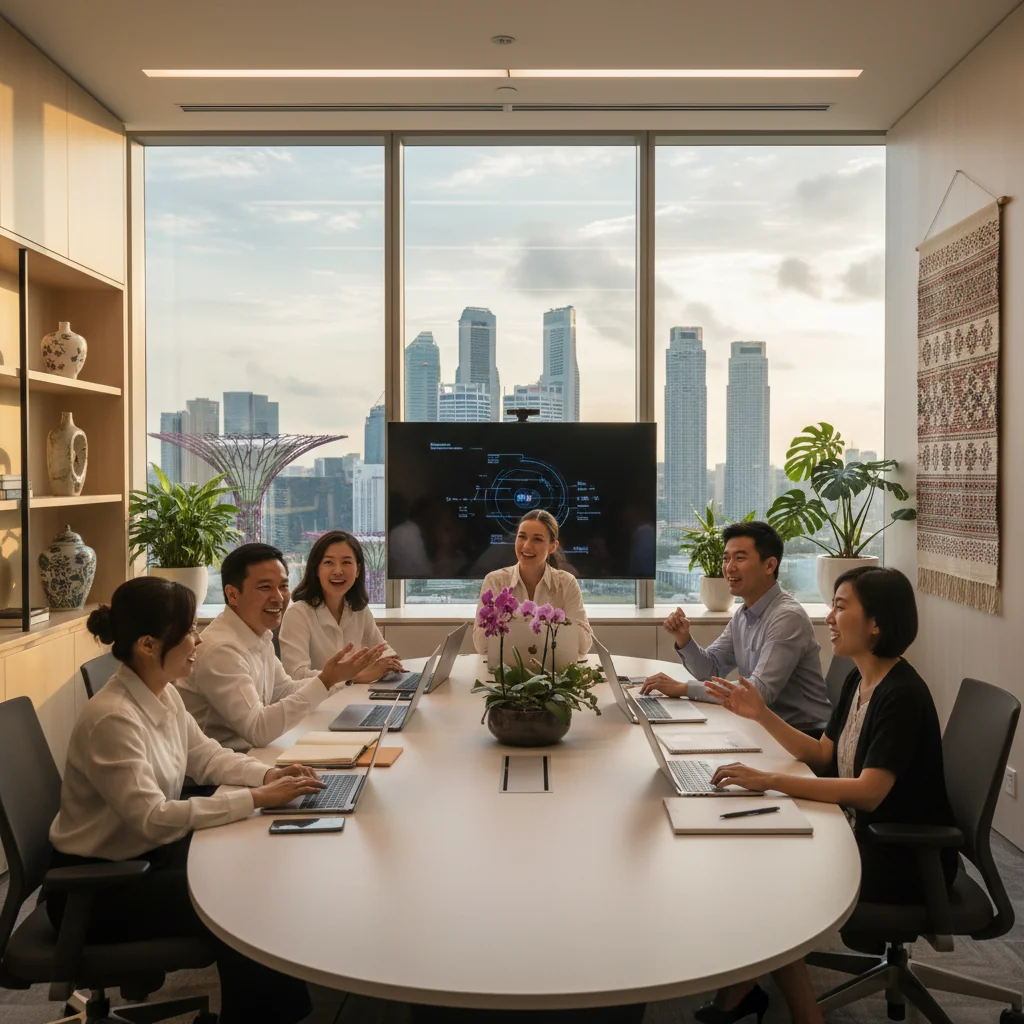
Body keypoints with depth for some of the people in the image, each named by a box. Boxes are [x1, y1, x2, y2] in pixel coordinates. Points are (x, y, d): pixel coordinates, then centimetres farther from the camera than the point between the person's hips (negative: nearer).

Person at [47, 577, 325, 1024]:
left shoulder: (163, 696, -2)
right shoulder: (112, 718, -30)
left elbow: (205, 755, 10)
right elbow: (152, 817, -33)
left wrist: (268, 774, -9)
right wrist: (256, 798, -30)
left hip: (148, 853, 8)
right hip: (96, 885, -8)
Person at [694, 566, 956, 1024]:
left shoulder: (901, 695, -24)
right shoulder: (859, 679, 4)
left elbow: (869, 792, -32)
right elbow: (824, 756, 10)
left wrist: (769, 780, -36)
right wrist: (761, 714, -2)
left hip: (908, 861, -8)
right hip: (865, 836, 8)